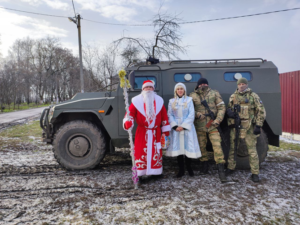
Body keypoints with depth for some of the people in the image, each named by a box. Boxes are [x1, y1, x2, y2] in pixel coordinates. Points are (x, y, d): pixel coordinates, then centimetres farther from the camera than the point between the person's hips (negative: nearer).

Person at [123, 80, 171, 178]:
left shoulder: (159, 101, 9)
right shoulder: (137, 101, 1)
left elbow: (164, 117, 8)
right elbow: (130, 113, -8)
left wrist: (165, 131, 5)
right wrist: (127, 123, -30)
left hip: (156, 133, 2)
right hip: (142, 133, -2)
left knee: (156, 153, 6)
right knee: (141, 153, -2)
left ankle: (155, 173, 19)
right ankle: (140, 175, 7)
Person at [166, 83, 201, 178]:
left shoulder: (189, 100, 4)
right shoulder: (172, 101, 9)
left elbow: (191, 115, -3)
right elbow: (170, 115, 3)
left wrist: (183, 126, -11)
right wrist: (175, 126, -11)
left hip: (187, 127, -1)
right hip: (176, 128, 2)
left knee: (187, 147, -1)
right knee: (178, 148, 2)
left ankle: (189, 168, 17)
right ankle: (181, 169, 12)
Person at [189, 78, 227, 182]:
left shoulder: (214, 93, 4)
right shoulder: (193, 95, 4)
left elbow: (221, 107, 2)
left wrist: (218, 120, -10)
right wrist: (197, 114, -14)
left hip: (212, 125, -1)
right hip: (199, 126, 1)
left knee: (217, 146, -8)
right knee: (201, 146, 11)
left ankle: (221, 171, -3)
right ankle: (204, 166, 30)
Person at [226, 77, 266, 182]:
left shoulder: (253, 96, 0)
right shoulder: (233, 96, 11)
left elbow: (261, 111, -2)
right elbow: (228, 109, 18)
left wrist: (258, 125, -9)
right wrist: (229, 112, -8)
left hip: (249, 127, -3)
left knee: (252, 150, -1)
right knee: (232, 148, 10)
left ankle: (255, 173, 10)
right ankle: (230, 168, 26)